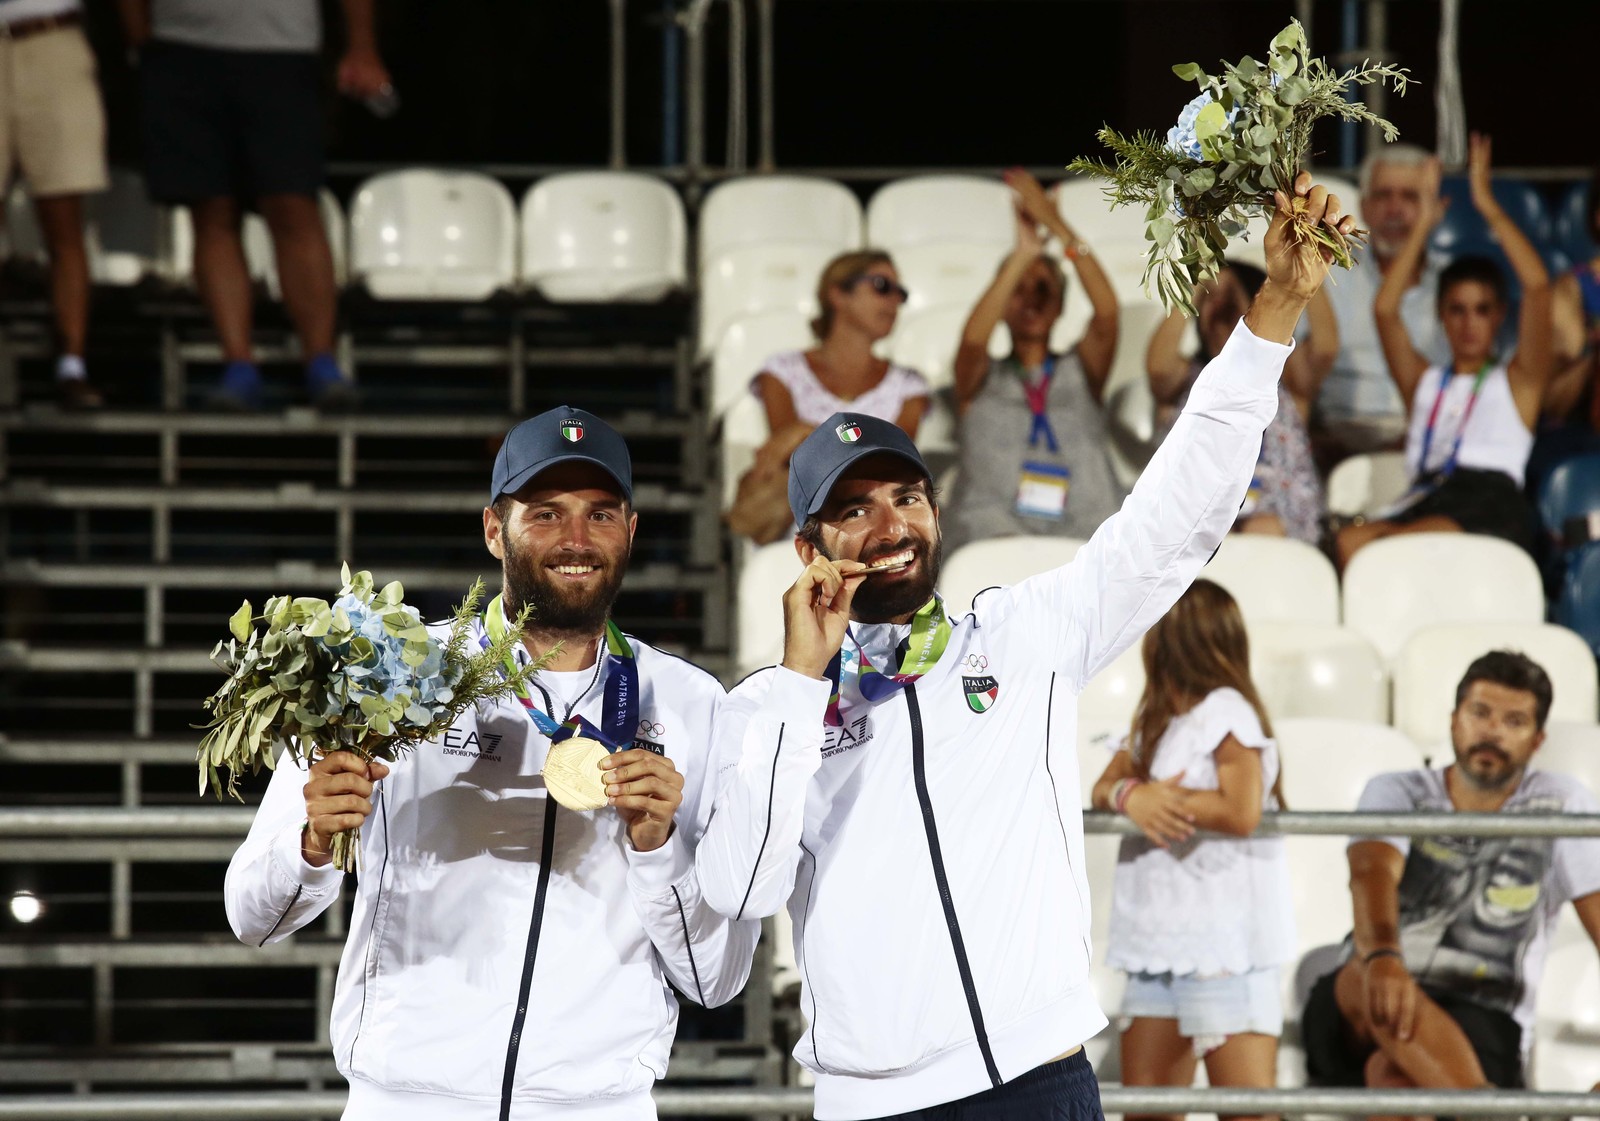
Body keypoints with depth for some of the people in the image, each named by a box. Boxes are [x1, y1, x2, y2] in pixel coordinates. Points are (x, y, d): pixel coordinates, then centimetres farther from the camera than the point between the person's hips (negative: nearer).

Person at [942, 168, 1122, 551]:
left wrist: (1059, 228, -9)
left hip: (1087, 535, 1)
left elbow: (1107, 312, 0)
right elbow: (973, 339, -7)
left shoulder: (1081, 372, 20)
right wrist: (1023, 254, -12)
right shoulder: (983, 379, 18)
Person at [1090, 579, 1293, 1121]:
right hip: (1161, 943, 9)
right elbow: (1103, 788, 11)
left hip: (1226, 940, -9)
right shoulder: (1158, 720, 20)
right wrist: (1131, 796, -12)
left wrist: (1161, 797, -12)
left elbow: (1241, 812, -20)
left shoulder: (1226, 712, -8)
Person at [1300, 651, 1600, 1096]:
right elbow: (1372, 873, -13)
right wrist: (1382, 958, -39)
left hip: (1483, 1025, -1)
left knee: (1395, 1072, -36)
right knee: (1372, 981, -38)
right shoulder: (1397, 793, 9)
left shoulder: (1561, 805, 9)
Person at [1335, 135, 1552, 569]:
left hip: (1492, 504, -4)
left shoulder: (1516, 381, 21)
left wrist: (1488, 206, 11)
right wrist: (1424, 223, 19)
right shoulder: (1425, 381, 31)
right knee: (1350, 541, -33)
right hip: (1425, 497, 4)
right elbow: (1385, 309, 17)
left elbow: (1538, 286, 8)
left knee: (1396, 545, -38)